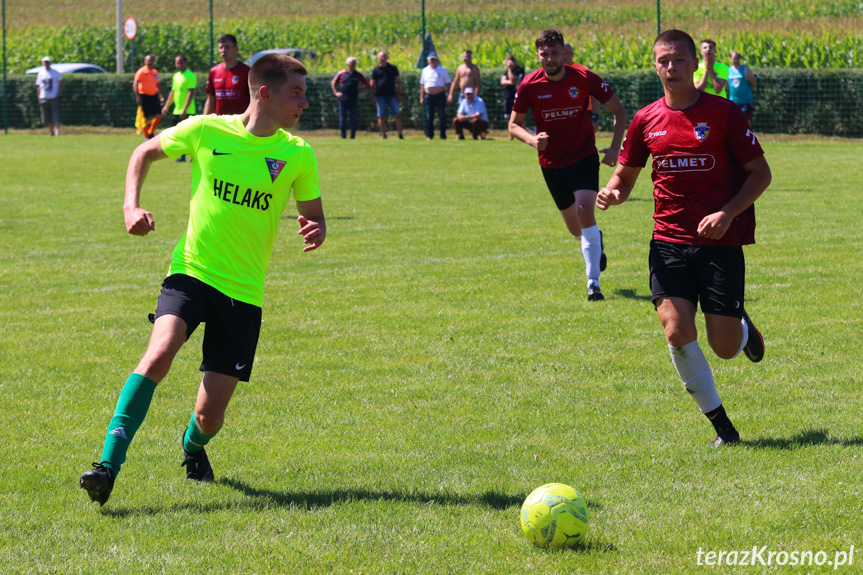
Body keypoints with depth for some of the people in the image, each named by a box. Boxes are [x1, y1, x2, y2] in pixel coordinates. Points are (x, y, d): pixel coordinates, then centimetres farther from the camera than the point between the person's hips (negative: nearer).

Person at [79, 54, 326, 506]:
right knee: (159, 354, -31)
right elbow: (145, 153, 13)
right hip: (191, 271, -1)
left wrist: (315, 231, -13)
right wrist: (132, 205, -2)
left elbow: (314, 215, 11)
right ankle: (109, 464, -28)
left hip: (244, 291, 1)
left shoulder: (297, 155, -1)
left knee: (209, 414, -1)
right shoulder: (205, 131, -4)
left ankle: (193, 447, 38)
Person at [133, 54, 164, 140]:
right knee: (146, 118, -2)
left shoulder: (155, 72, 15)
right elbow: (135, 84, -16)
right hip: (144, 96, -7)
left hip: (153, 96, 7)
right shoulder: (142, 71, -8)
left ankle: (150, 133, 16)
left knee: (159, 116, -2)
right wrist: (137, 96, -26)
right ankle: (146, 137, 8)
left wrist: (161, 96, 19)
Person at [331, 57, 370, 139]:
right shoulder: (341, 73, 5)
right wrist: (336, 92, 6)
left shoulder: (358, 75, 6)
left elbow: (366, 85, 16)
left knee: (353, 119, -1)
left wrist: (359, 91, 4)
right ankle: (343, 136, 9)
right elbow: (333, 83, 16)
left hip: (353, 101, 0)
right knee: (342, 119, 1)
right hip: (343, 100, 0)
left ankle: (353, 136, 6)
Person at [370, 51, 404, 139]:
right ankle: (383, 135, 6)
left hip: (392, 95, 1)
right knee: (381, 116, 1)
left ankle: (400, 134, -5)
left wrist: (399, 94, 5)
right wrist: (373, 97, -3)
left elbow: (398, 81, 13)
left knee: (397, 115, -6)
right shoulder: (376, 70, 5)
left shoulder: (393, 68, 10)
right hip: (380, 96, -1)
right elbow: (372, 84, 5)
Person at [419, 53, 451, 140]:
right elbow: (422, 85, 15)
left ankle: (443, 135, 4)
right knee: (429, 117, 1)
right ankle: (429, 135, 7)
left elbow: (448, 84, 6)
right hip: (429, 96, 2)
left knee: (442, 116, -3)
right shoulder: (425, 70, 12)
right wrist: (421, 97, 9)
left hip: (440, 95, -2)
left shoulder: (442, 70, 6)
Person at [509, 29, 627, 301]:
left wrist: (615, 147, -10)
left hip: (584, 157, -2)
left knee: (585, 213, -23)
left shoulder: (584, 78, -12)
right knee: (575, 227, 12)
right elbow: (514, 124, 2)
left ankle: (593, 281, -15)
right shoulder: (529, 85, -9)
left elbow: (618, 110, 0)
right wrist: (532, 139, -20)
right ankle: (596, 241, 50)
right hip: (552, 164, 2)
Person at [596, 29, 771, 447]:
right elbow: (626, 174, 18)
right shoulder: (646, 120, 6)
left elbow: (760, 172, 0)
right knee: (677, 333, -17)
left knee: (724, 347, -4)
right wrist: (611, 192, -6)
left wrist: (728, 213, -15)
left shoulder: (723, 113, -3)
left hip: (720, 241, -2)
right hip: (669, 241, 2)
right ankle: (722, 426, -2)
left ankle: (744, 328, 36)